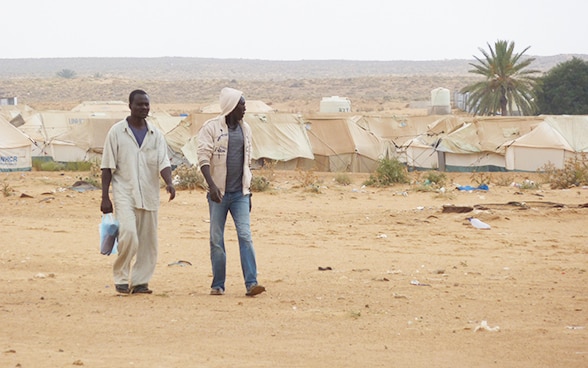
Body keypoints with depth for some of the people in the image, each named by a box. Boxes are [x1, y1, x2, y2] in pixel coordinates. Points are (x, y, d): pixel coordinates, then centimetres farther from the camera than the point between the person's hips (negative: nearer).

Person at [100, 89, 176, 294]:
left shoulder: (155, 135, 10)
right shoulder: (117, 132, 1)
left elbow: (163, 162, 1)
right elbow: (108, 167, 0)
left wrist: (169, 183, -19)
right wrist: (105, 197, -6)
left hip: (149, 195, 4)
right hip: (124, 194, -4)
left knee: (148, 242, 4)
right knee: (128, 233, -20)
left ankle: (140, 281, 14)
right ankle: (121, 278, -6)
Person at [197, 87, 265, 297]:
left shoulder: (245, 129, 12)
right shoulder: (211, 128, -5)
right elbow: (203, 158, -12)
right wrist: (212, 185, -24)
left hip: (240, 193, 3)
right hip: (219, 193, -3)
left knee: (245, 236, -9)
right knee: (216, 240, 3)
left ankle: (251, 283, -14)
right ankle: (218, 285, 11)